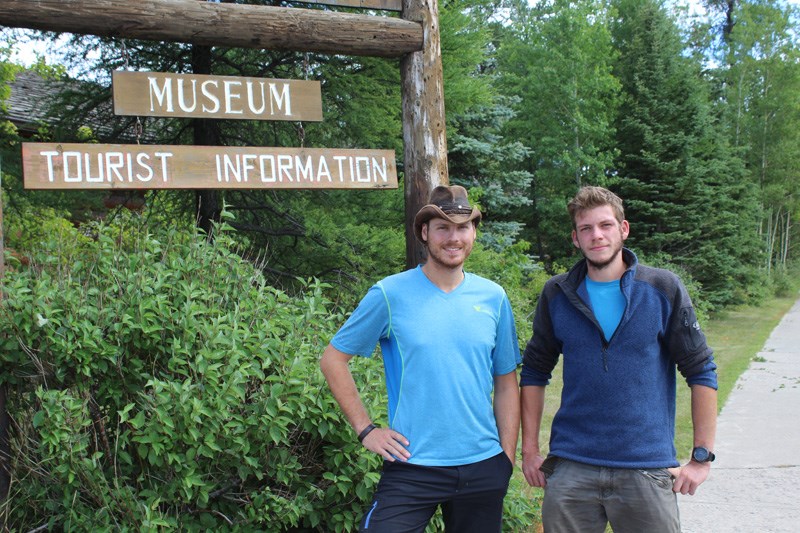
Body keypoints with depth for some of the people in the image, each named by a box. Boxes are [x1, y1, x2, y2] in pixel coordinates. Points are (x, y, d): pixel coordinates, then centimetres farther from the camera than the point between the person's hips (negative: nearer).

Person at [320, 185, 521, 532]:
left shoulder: (493, 298, 4)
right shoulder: (390, 294, -5)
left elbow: (506, 384, 9)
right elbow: (333, 359, 1)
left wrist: (508, 457, 5)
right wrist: (366, 429, -5)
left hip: (483, 468, 3)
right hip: (412, 468, -3)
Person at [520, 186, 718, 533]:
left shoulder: (663, 289, -2)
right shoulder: (557, 294, 4)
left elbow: (701, 372, 1)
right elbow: (535, 372, 12)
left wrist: (702, 456, -2)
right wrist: (530, 449, 7)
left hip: (648, 469, -1)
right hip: (570, 470, 2)